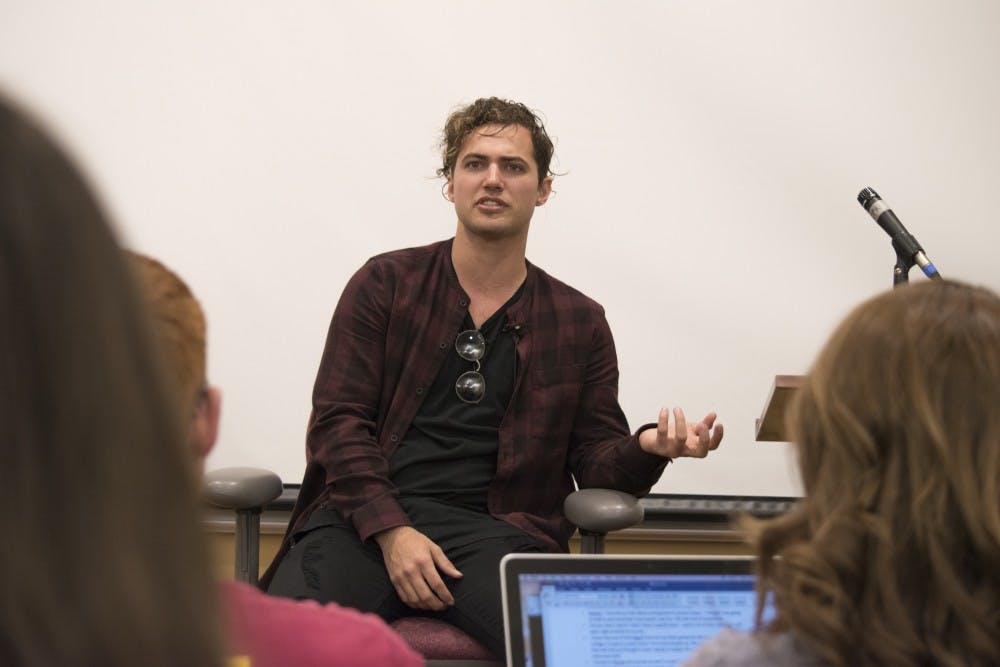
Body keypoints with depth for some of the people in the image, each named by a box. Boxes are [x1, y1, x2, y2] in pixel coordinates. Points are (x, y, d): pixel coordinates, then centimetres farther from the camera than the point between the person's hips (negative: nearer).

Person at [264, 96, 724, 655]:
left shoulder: (579, 322, 16)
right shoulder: (384, 284, 12)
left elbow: (597, 463, 16)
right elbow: (338, 421, 5)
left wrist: (650, 447, -9)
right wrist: (392, 531, -11)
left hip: (492, 528, 0)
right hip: (365, 519, 0)